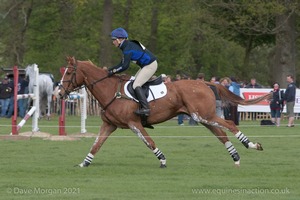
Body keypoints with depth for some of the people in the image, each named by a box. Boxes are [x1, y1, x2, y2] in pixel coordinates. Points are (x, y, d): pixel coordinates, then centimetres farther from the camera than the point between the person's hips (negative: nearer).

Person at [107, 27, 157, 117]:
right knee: (134, 82, 16)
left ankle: (145, 108, -23)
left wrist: (113, 71, -14)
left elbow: (125, 66, -23)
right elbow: (122, 63, 17)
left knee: (136, 85, -15)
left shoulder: (128, 48, -19)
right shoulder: (127, 46, 13)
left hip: (150, 65, -11)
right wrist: (110, 69, 9)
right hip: (146, 65, 11)